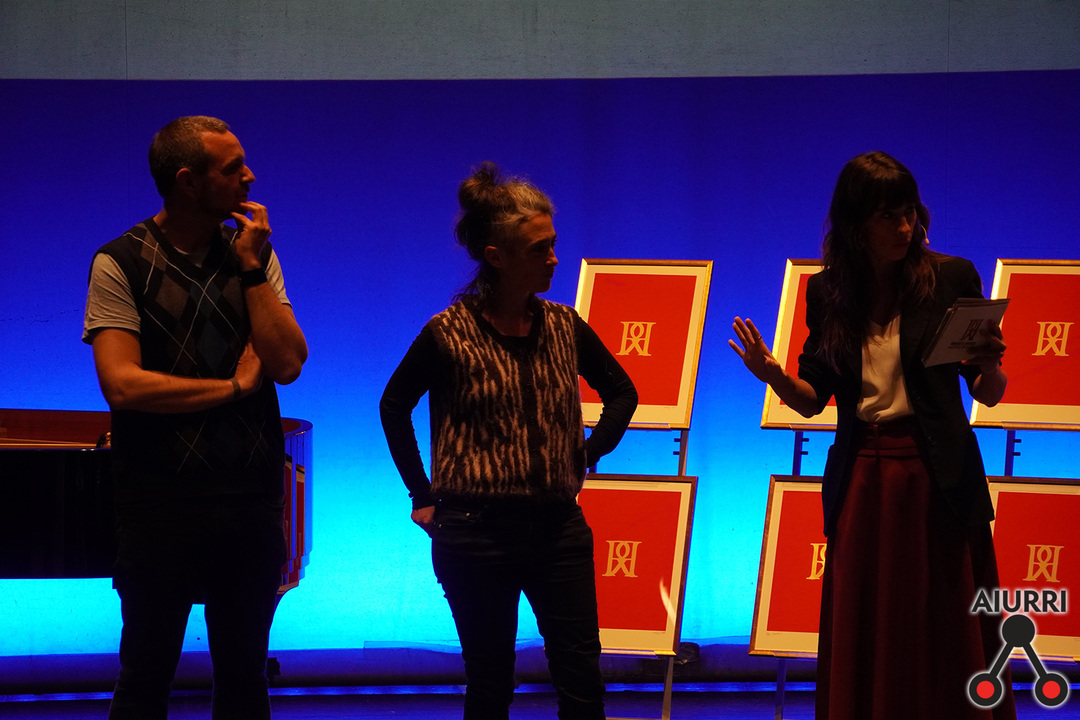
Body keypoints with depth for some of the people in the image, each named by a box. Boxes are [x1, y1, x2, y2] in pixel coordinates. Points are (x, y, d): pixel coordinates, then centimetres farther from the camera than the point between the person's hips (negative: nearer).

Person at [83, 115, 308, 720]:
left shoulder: (253, 255, 7)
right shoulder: (121, 264, -6)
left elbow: (288, 364, -4)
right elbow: (123, 385, -16)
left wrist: (251, 268, -10)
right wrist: (235, 385, -9)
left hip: (252, 500, 4)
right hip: (164, 504, -4)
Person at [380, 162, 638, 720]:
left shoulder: (564, 328, 4)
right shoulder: (449, 334, -6)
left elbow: (621, 392, 19)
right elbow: (394, 406, 8)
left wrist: (589, 454, 8)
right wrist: (422, 495, 4)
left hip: (559, 527, 3)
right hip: (477, 532, -3)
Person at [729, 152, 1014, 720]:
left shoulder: (951, 277, -1)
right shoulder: (828, 292, 6)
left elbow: (988, 396, 1)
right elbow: (813, 399, 10)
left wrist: (989, 367, -20)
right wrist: (773, 374, -9)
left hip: (938, 479, -2)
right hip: (861, 480, 2)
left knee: (946, 642, 0)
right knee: (864, 649, 6)